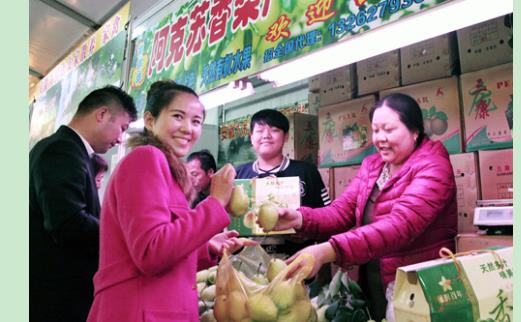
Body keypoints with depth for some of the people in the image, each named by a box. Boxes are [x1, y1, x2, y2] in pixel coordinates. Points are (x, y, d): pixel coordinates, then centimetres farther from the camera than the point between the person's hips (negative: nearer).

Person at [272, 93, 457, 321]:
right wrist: (300, 219, -25)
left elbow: (401, 223, -31)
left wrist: (328, 251, -42)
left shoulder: (432, 165, -14)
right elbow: (341, 212, -4)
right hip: (372, 284, 6)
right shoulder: (371, 165, 7)